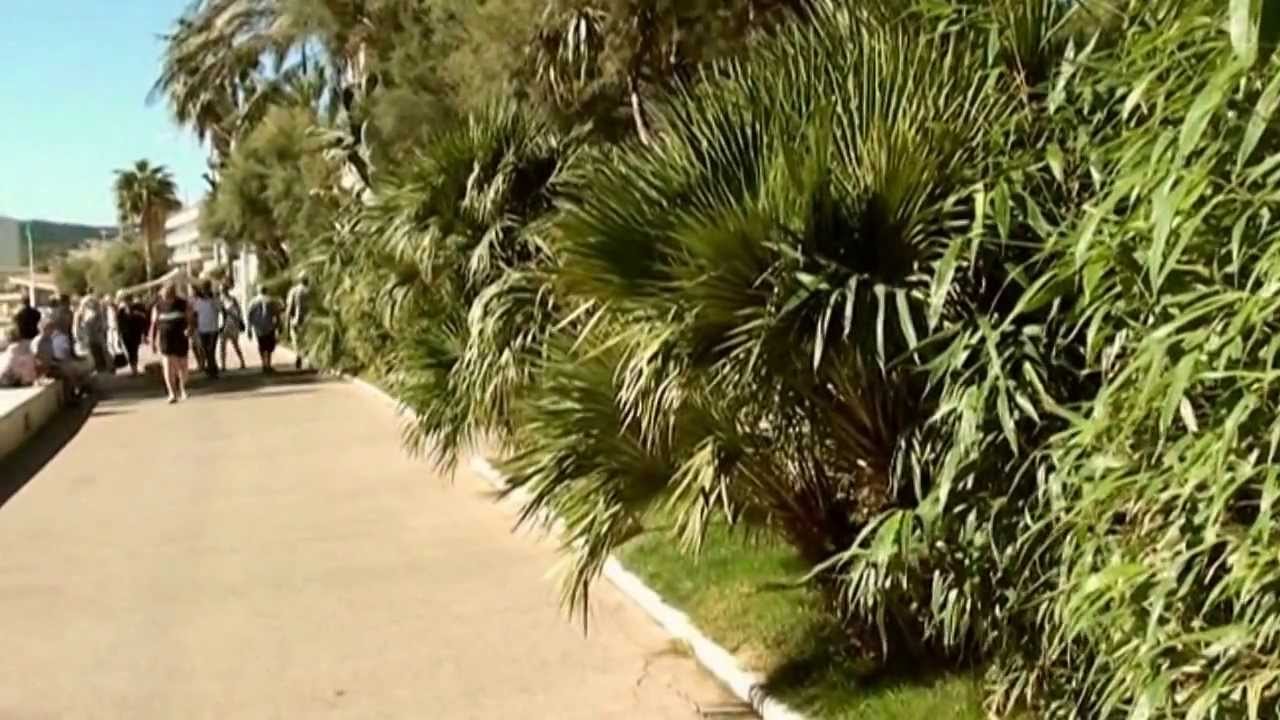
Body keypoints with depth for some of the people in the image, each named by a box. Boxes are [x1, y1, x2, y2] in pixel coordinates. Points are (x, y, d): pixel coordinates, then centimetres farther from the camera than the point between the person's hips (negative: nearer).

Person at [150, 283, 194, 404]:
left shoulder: (183, 304, 2)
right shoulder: (158, 307, 4)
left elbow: (191, 320, 1)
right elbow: (154, 324, 7)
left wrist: (189, 329, -20)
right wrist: (152, 340, 2)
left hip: (181, 339, 1)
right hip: (165, 339, 0)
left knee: (182, 365, 9)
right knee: (168, 366, -11)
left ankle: (182, 388, 34)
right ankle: (172, 394, -11)